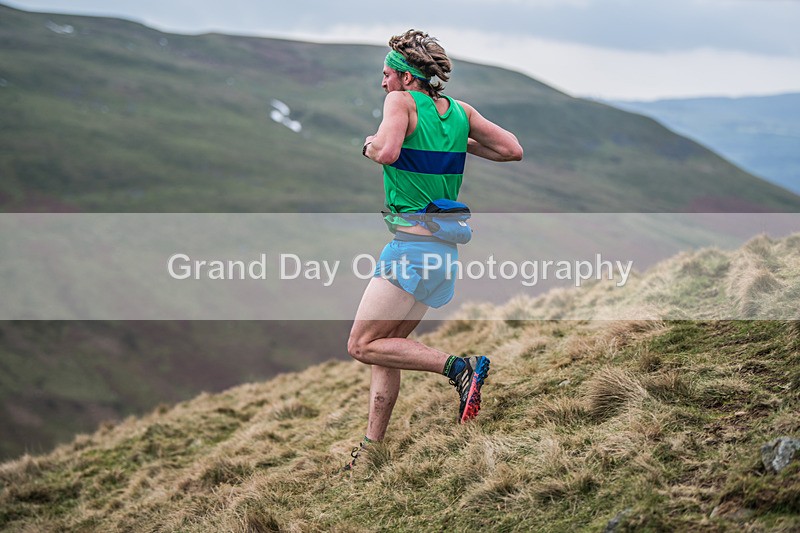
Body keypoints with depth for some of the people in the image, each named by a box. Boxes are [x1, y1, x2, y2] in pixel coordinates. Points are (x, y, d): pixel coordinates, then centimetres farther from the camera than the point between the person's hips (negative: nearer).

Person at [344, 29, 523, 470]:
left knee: (362, 345, -4)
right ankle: (371, 449, 15)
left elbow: (387, 151, -26)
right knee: (386, 346, 14)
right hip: (446, 248, 8)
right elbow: (513, 151, 11)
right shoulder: (461, 111, 11)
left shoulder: (401, 101, -8)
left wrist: (370, 146, -3)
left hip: (412, 247, -8)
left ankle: (459, 367, -15)